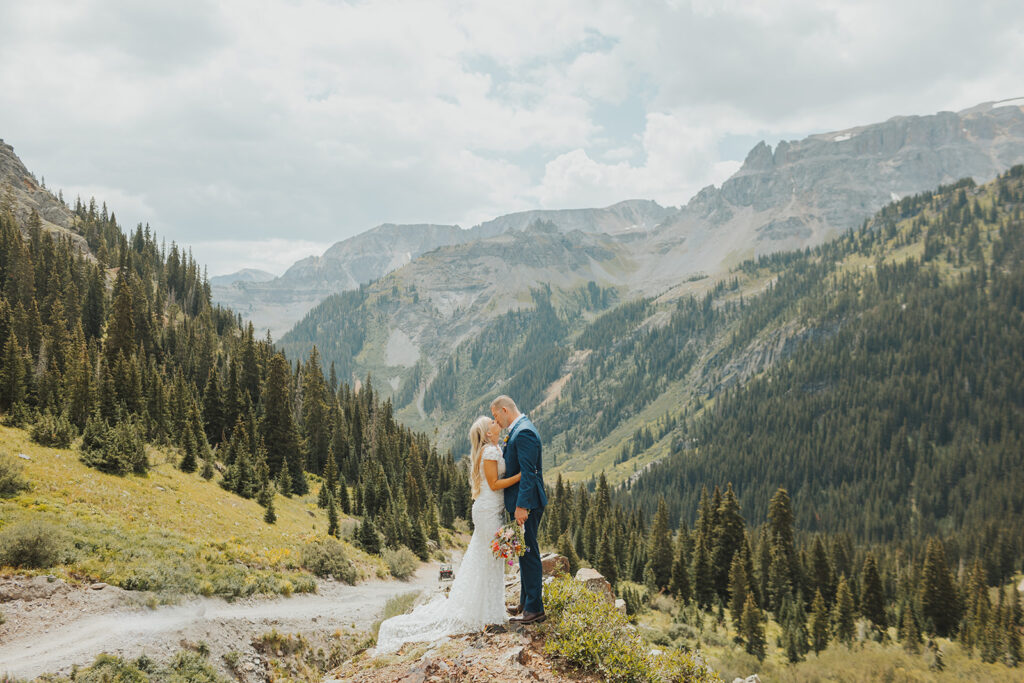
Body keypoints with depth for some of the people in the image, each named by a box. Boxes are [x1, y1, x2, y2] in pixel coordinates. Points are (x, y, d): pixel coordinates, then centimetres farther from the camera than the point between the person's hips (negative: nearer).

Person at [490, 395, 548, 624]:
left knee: (528, 553, -4)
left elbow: (528, 472, -23)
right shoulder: (518, 429, 15)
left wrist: (522, 506, -25)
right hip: (521, 502, 11)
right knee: (525, 553, 17)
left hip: (526, 503, -11)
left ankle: (535, 609, 2)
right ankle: (526, 603, 28)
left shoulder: (524, 432, -18)